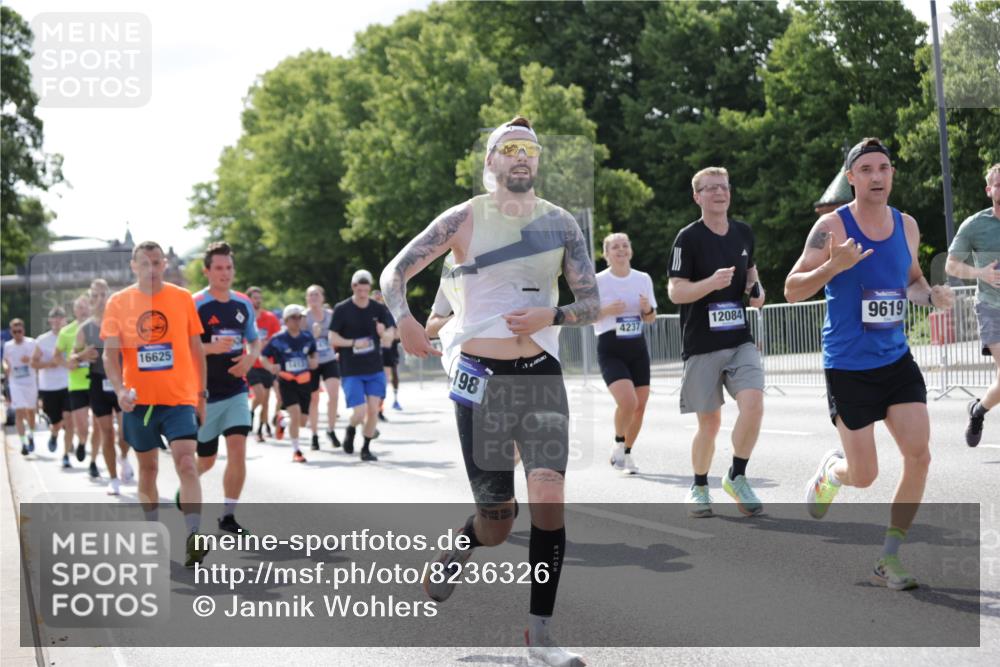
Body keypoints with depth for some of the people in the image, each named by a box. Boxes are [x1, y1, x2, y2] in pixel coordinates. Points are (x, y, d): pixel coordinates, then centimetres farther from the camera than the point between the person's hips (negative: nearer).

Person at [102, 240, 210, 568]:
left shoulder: (182, 298, 1)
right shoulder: (118, 302, 1)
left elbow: (196, 349, 8)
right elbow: (110, 353, -2)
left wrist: (201, 394, 7)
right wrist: (120, 389, -18)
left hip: (179, 397, -2)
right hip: (139, 400, 2)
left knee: (186, 462, -16)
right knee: (147, 466, 13)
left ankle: (194, 538, -21)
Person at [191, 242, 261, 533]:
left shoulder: (244, 304, 5)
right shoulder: (195, 305, -11)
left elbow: (254, 340, 18)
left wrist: (250, 357, -5)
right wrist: (213, 348, -27)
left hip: (236, 391, 3)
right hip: (205, 393, -3)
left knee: (238, 451, -11)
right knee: (206, 459, 8)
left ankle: (228, 515, -1)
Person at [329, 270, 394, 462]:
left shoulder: (379, 309, 2)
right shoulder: (342, 309, -6)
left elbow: (390, 334, 5)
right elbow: (332, 337, -5)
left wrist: (383, 333, -18)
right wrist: (353, 343, -20)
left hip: (375, 369, 3)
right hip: (351, 371, -3)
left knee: (373, 410, -2)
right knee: (360, 412, -10)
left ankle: (366, 448, 15)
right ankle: (350, 430, 24)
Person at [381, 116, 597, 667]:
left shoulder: (560, 223, 6)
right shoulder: (465, 218, -1)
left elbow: (591, 303, 6)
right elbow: (394, 273, -1)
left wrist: (551, 316, -15)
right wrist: (403, 320, -21)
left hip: (541, 373, 2)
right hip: (481, 378, -2)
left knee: (548, 497, -17)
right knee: (497, 521, 1)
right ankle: (453, 554, 38)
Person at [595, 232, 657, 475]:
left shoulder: (643, 279, 7)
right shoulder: (598, 281, -6)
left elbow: (651, 319, 14)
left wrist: (648, 309, -9)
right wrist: (606, 311, -19)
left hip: (637, 347, 5)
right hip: (610, 348, -5)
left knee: (640, 405, 2)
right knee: (627, 401, -21)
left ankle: (626, 453, 23)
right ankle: (618, 445, 5)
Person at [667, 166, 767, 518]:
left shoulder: (744, 232, 9)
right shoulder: (688, 237, -6)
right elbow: (675, 291, -11)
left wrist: (756, 289, 4)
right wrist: (712, 283, -27)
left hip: (740, 340, 3)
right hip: (701, 344, -3)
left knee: (753, 403, -18)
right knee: (709, 422, 3)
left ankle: (737, 477, 0)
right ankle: (699, 487, 25)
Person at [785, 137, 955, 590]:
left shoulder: (906, 226, 5)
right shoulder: (832, 227, -11)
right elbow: (792, 291, -10)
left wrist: (930, 295, -1)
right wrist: (834, 266, -28)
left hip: (897, 360, 5)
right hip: (848, 366, -4)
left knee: (919, 455, -8)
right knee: (864, 476, -2)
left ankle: (889, 559, 5)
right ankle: (831, 470, 37)